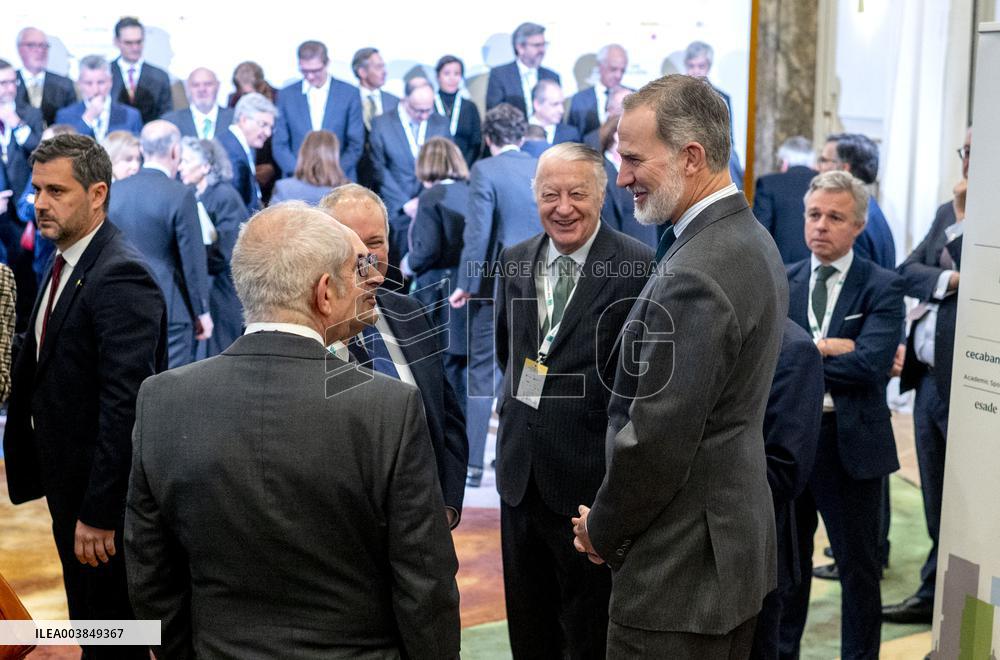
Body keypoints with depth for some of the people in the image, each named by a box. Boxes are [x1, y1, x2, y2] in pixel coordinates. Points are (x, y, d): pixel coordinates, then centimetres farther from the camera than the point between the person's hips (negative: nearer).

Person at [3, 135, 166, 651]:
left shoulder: (120, 276, -22)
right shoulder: (64, 263, 9)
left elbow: (125, 405, -26)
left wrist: (98, 514, -24)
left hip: (102, 492, -9)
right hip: (69, 488, 9)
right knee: (88, 618, 21)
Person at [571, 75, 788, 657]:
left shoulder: (694, 276, -25)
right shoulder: (753, 239, 7)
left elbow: (656, 441, -24)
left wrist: (603, 530, -6)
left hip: (679, 568, -10)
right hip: (739, 542, 10)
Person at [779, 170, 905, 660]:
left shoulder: (882, 288, -7)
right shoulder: (781, 282, 4)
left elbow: (870, 365, -21)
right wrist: (832, 348, -20)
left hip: (850, 441, -3)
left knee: (858, 564, 10)